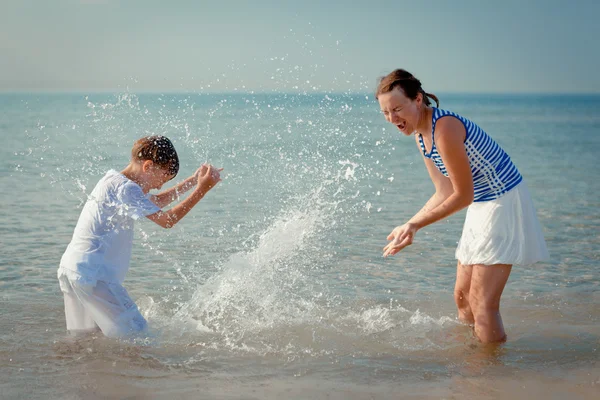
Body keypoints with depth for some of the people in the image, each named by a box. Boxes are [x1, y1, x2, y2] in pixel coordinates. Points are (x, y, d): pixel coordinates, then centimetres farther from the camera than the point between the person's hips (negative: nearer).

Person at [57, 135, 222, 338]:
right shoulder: (124, 188, -14)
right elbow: (167, 220, -16)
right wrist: (201, 189, -14)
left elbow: (155, 203, 30)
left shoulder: (114, 181, 17)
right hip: (92, 274, -11)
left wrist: (192, 181, 23)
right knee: (137, 337, -10)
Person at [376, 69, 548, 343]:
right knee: (462, 297, 17)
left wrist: (415, 225, -19)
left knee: (483, 305, -12)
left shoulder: (445, 128, -26)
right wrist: (409, 225, -1)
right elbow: (445, 192, 8)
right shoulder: (419, 134, 4)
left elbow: (462, 196, -22)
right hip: (480, 207, 10)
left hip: (504, 204, -10)